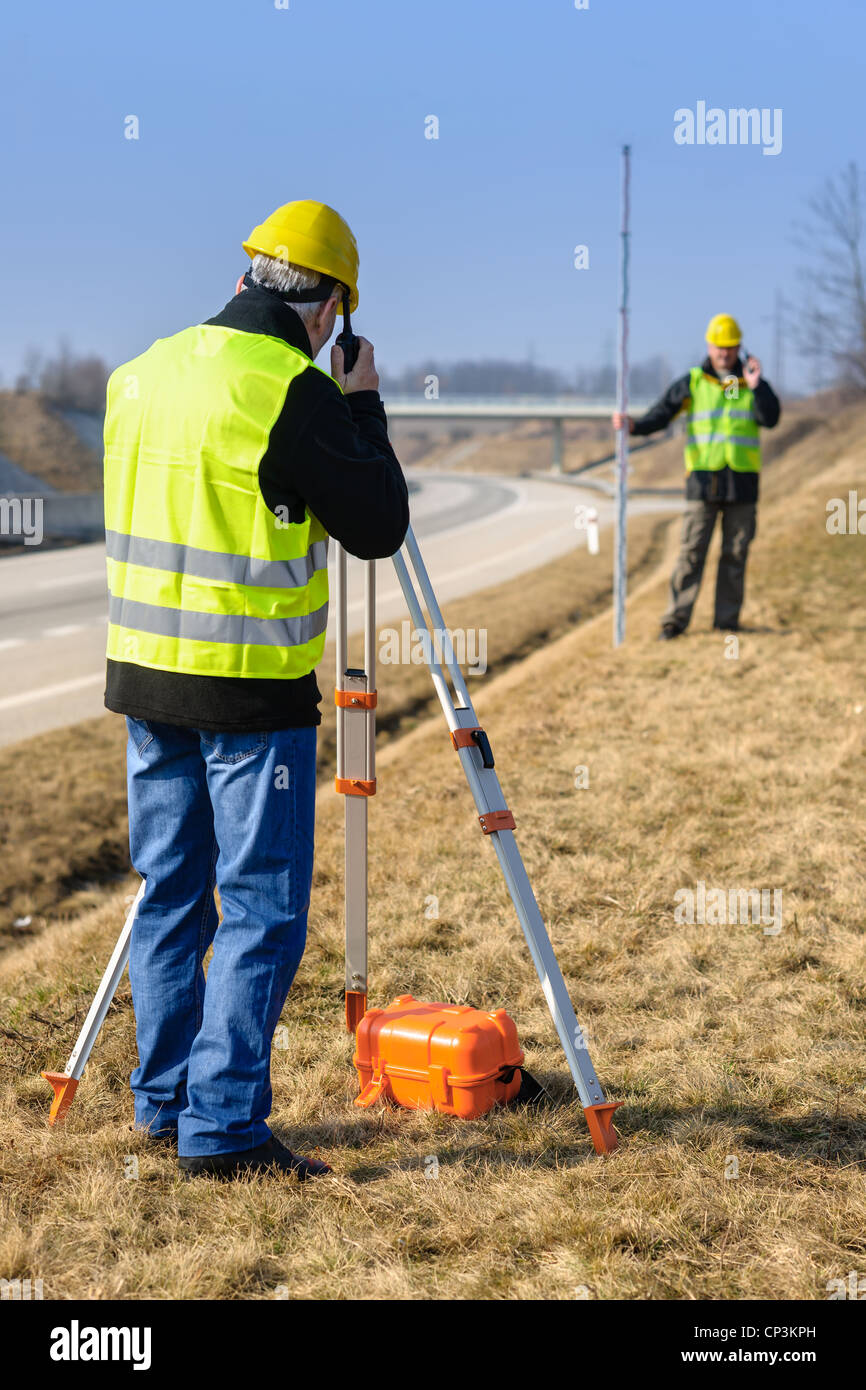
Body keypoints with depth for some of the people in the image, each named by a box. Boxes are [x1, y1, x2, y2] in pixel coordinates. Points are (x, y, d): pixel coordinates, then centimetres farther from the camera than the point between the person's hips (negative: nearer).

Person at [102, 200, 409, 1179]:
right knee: (262, 911, 1)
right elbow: (378, 525, -9)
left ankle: (165, 1102, 24)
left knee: (171, 896, 15)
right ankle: (222, 1127, 2)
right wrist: (364, 405, 4)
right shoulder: (292, 392, -15)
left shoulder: (143, 373, 8)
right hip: (252, 692, -7)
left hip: (146, 669, 7)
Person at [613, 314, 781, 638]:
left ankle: (727, 621, 12)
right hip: (703, 481, -1)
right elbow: (660, 415, 0)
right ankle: (675, 619, -2)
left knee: (735, 554, 5)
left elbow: (771, 419, -5)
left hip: (742, 482, 1)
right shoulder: (692, 383, 6)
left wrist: (756, 387, -16)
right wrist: (633, 426, -17)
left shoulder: (753, 383, 9)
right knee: (691, 551, -5)